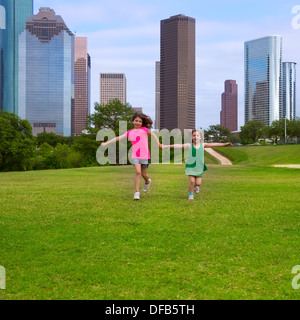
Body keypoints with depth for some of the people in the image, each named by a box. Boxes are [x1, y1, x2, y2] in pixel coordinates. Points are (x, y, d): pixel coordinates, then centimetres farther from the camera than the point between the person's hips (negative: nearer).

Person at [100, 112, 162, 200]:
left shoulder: (144, 129, 1)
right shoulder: (130, 132, 6)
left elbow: (152, 134, 13)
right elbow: (118, 138, 5)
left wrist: (158, 143, 6)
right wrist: (105, 143, 3)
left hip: (145, 155, 0)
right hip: (135, 155, 1)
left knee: (144, 174, 9)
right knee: (137, 172, -17)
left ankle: (147, 181, 45)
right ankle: (137, 192, -12)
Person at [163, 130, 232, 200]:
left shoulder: (202, 145, -1)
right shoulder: (189, 145, -5)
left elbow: (213, 144, -9)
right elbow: (179, 146, -11)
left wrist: (225, 144, -16)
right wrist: (167, 146, -18)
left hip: (199, 167, 2)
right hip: (191, 166, -1)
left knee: (198, 183, -2)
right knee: (191, 181, -12)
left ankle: (196, 186, 36)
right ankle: (190, 195, 11)